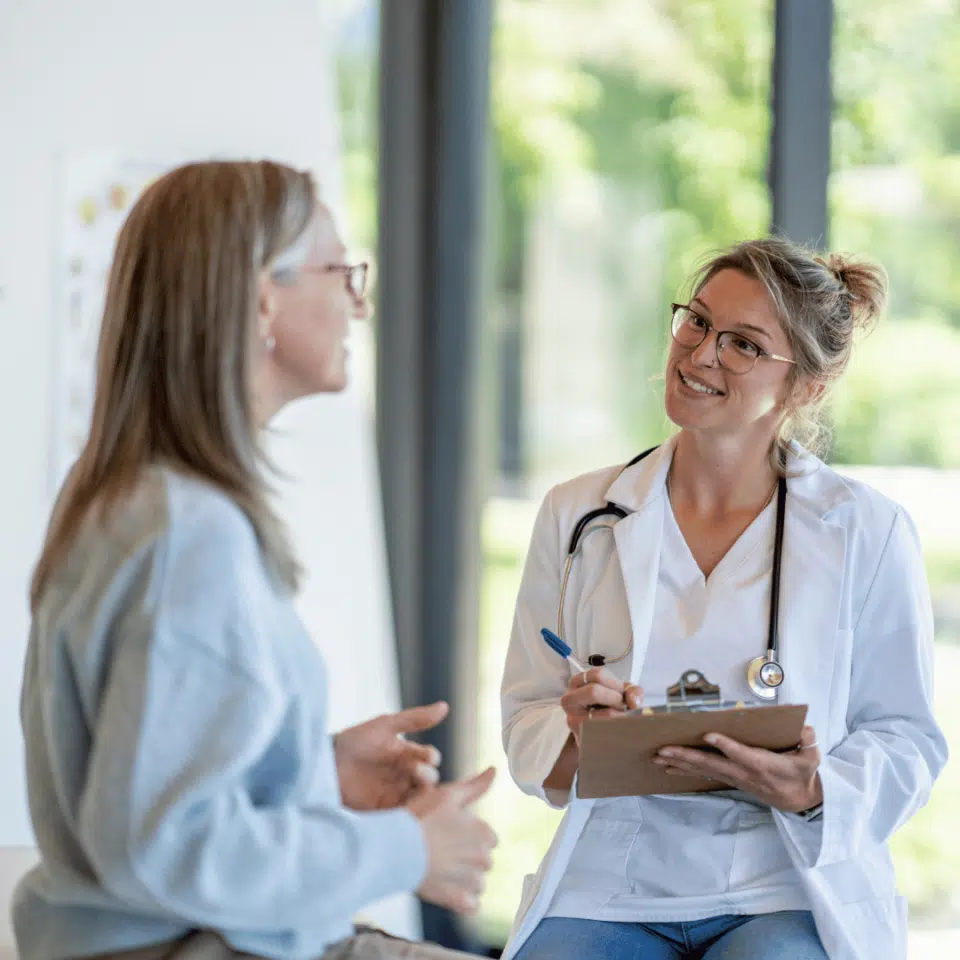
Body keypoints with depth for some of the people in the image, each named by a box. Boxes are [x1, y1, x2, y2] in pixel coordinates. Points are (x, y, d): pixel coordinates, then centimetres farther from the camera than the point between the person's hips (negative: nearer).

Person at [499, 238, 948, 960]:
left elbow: (906, 738, 6)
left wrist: (812, 793, -15)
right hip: (606, 892, 2)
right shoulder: (577, 516, 9)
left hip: (788, 895, -1)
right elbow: (525, 721, 10)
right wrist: (575, 738, -13)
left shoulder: (868, 531, 3)